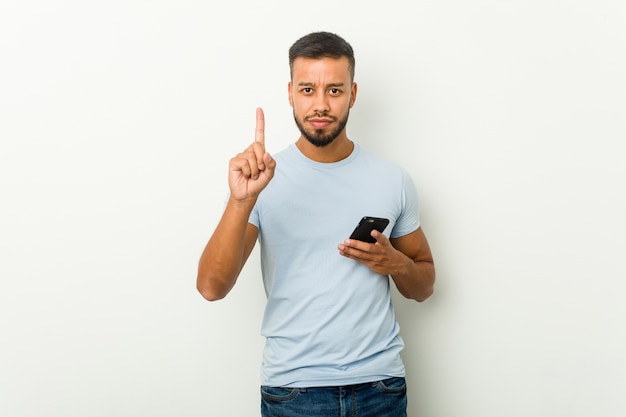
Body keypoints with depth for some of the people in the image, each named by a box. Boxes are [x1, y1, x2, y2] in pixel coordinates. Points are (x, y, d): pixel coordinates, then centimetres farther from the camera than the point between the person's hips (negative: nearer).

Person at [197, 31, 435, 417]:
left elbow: (425, 286, 11)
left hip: (380, 384, 2)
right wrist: (241, 200, -28)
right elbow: (212, 287, -16)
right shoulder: (266, 178, -6)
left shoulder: (393, 180, 1)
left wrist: (396, 263, -10)